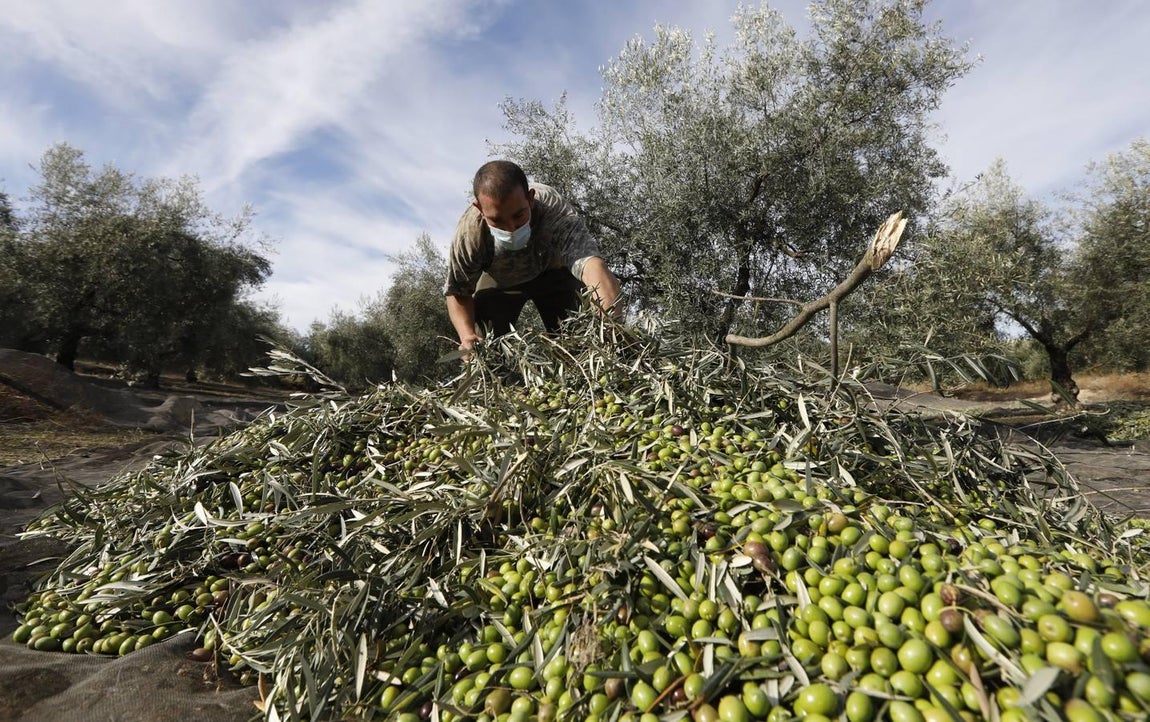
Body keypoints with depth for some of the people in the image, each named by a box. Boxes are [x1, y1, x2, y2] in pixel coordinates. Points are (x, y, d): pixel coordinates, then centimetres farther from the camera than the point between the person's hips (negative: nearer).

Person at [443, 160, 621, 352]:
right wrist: (467, 335, -36)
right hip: (499, 280, 1)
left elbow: (591, 264, -58)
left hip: (553, 270, -1)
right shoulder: (468, 234, -34)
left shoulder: (554, 210, -43)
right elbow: (457, 292, -17)